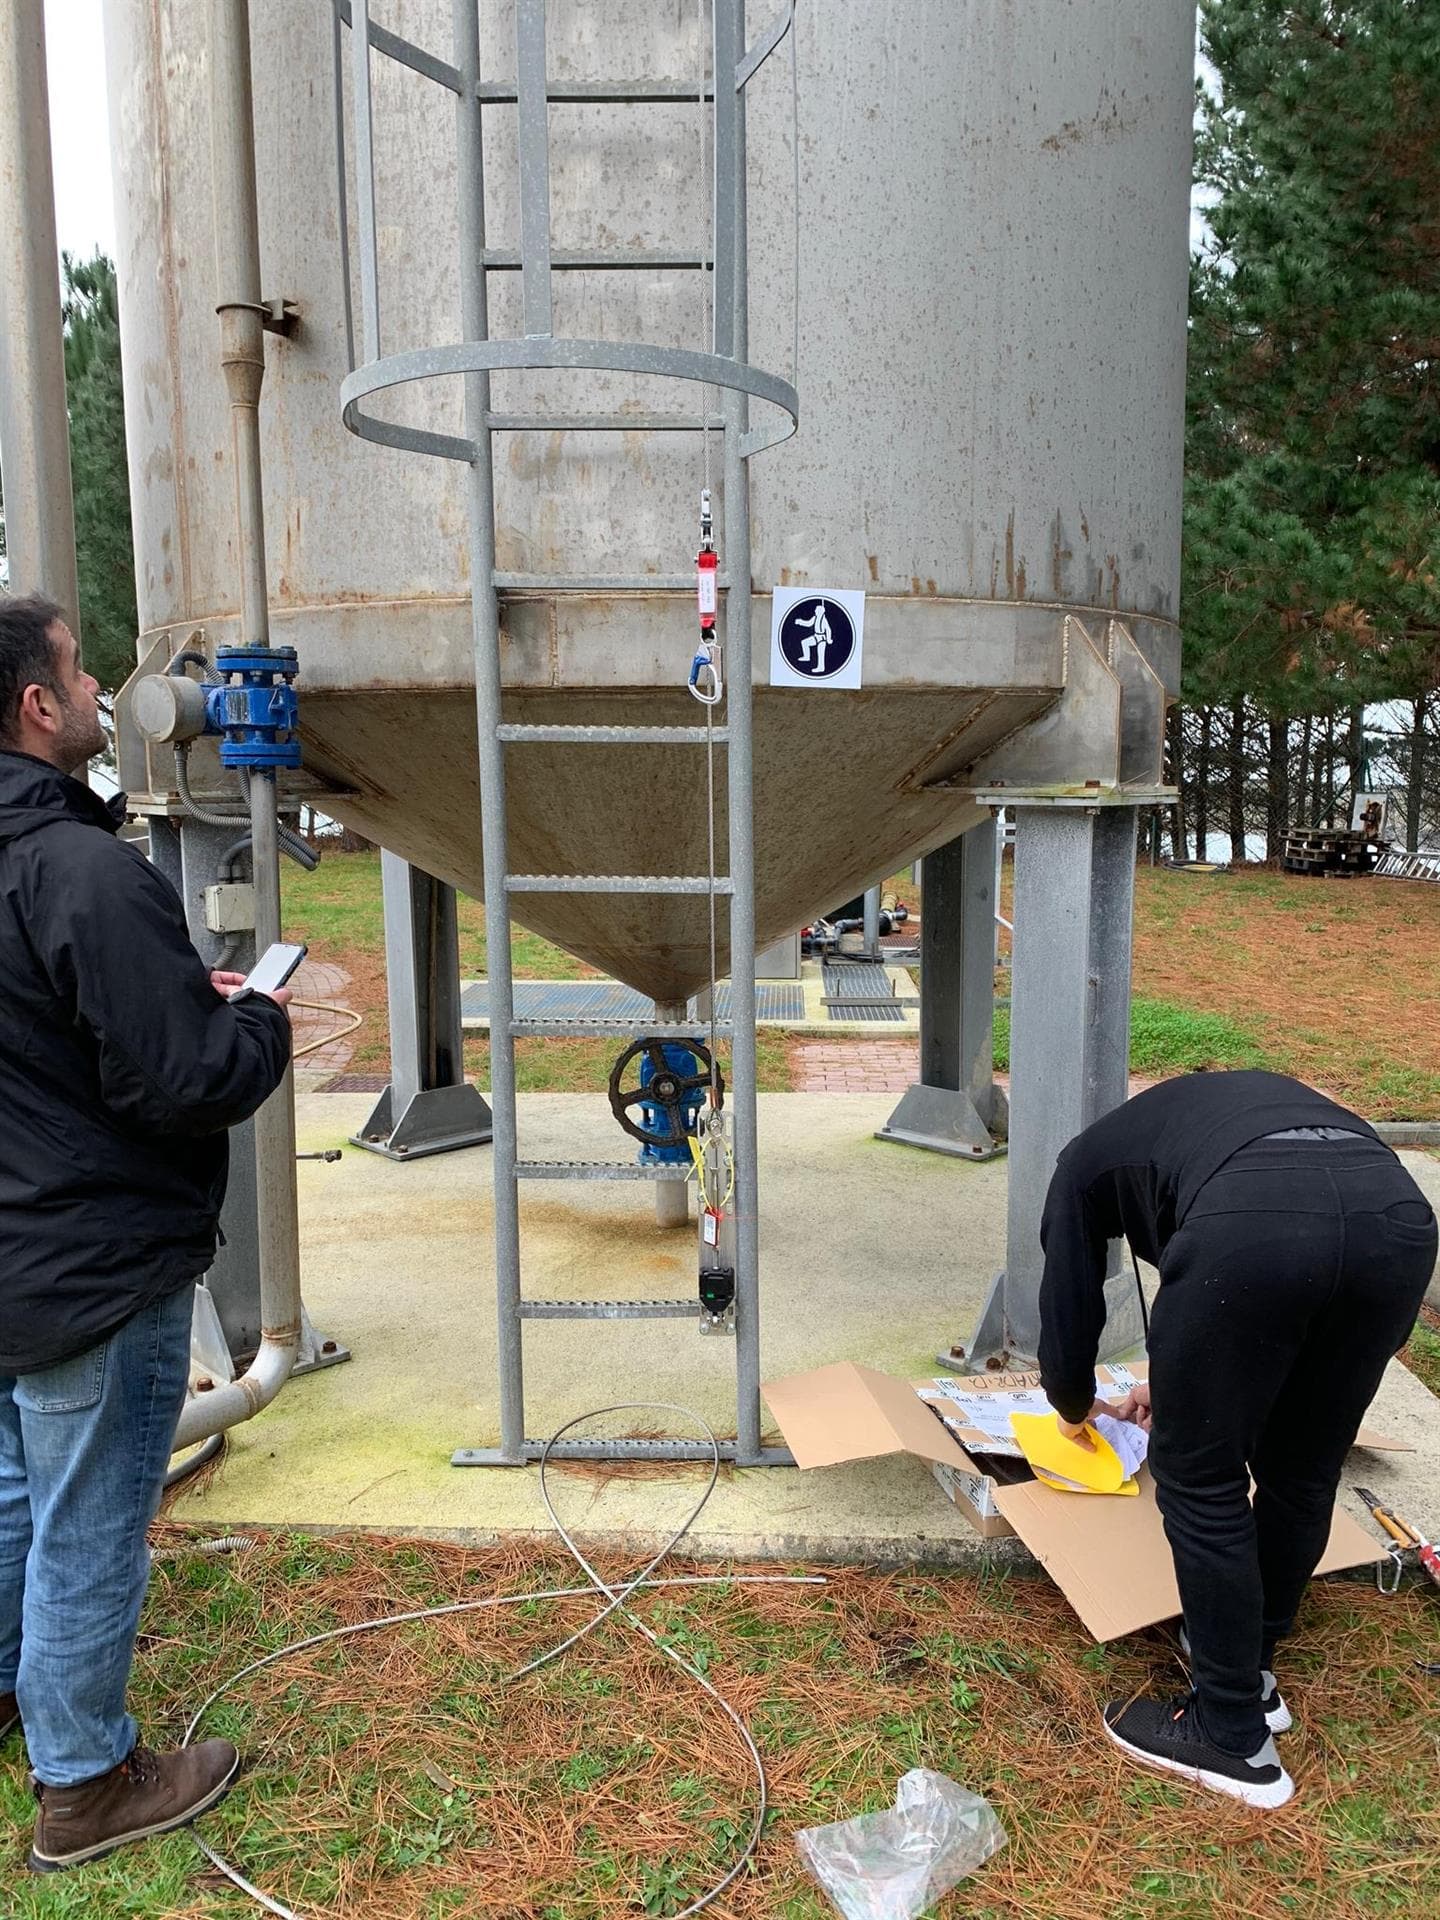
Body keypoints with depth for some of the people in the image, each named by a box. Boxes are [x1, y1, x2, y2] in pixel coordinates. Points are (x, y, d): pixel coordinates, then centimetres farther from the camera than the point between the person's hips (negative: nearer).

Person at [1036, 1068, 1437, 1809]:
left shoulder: (1091, 1155, 32)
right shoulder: (1248, 1103, 46)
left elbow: (1068, 1312, 31)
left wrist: (1074, 1408, 54)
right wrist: (1179, 1384, 65)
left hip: (1253, 1223, -5)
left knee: (1200, 1478, 16)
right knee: (1302, 1474, 26)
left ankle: (1233, 1738, 28)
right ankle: (1251, 1671, 44)